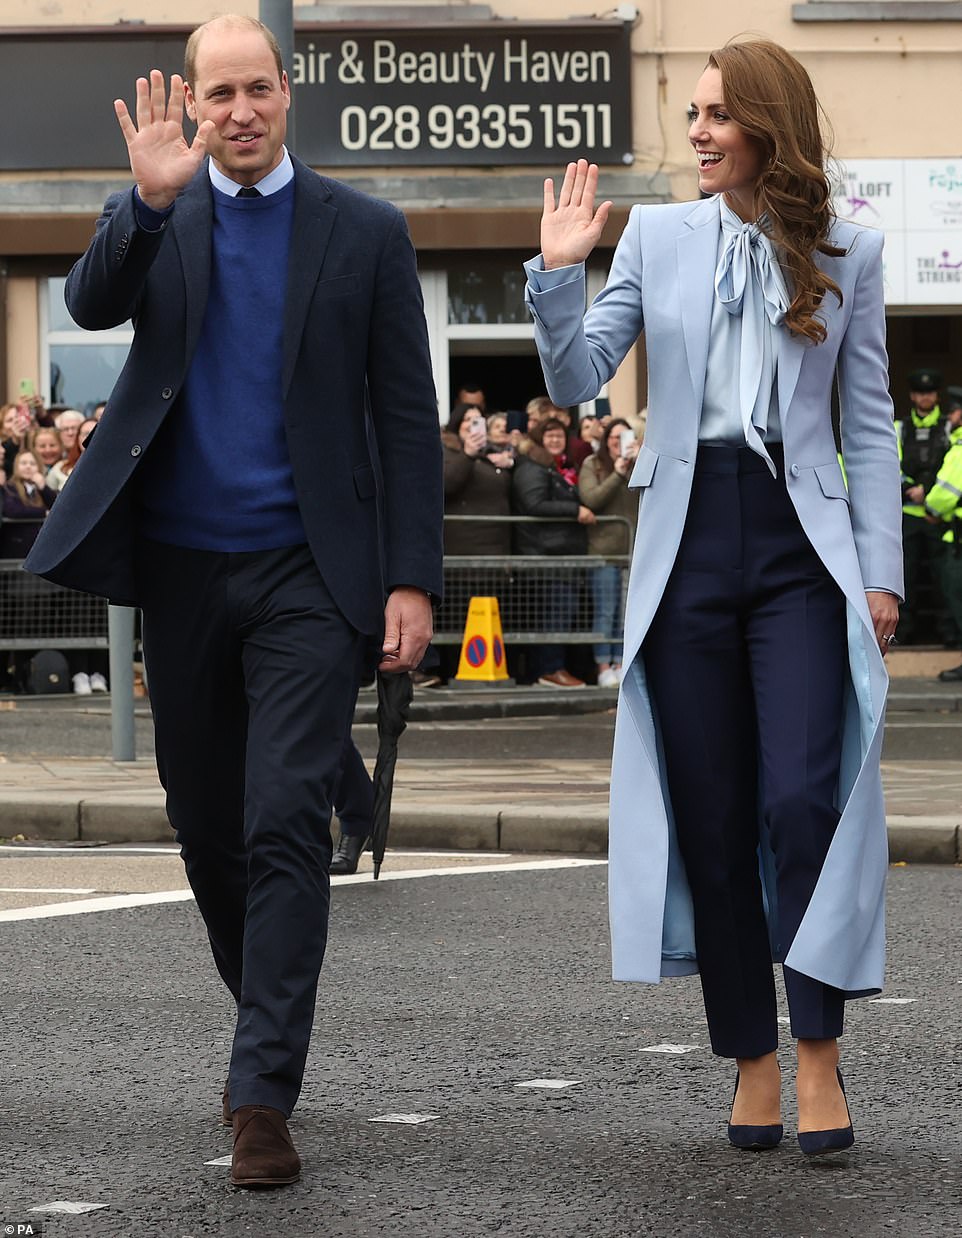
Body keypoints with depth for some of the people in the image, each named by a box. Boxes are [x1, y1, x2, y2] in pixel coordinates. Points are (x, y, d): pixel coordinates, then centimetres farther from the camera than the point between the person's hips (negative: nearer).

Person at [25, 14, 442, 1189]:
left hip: (307, 573, -3)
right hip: (183, 566, 3)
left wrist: (412, 578, -6)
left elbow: (406, 418, 1)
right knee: (206, 827, 12)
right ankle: (262, 1013, 34)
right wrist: (148, 199, -28)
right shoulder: (158, 218, 6)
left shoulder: (365, 233, 2)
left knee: (285, 827, -12)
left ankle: (263, 1095, -12)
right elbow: (91, 305, -13)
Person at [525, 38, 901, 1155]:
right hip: (688, 540, 2)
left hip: (800, 541, -2)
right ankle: (750, 1062, 12)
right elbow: (575, 381, 5)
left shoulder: (847, 255, 5)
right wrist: (557, 273, -10)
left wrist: (881, 571, 0)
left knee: (802, 800, -14)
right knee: (711, 817, 4)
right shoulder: (657, 236, 7)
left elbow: (869, 423, 7)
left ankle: (818, 1052, -3)